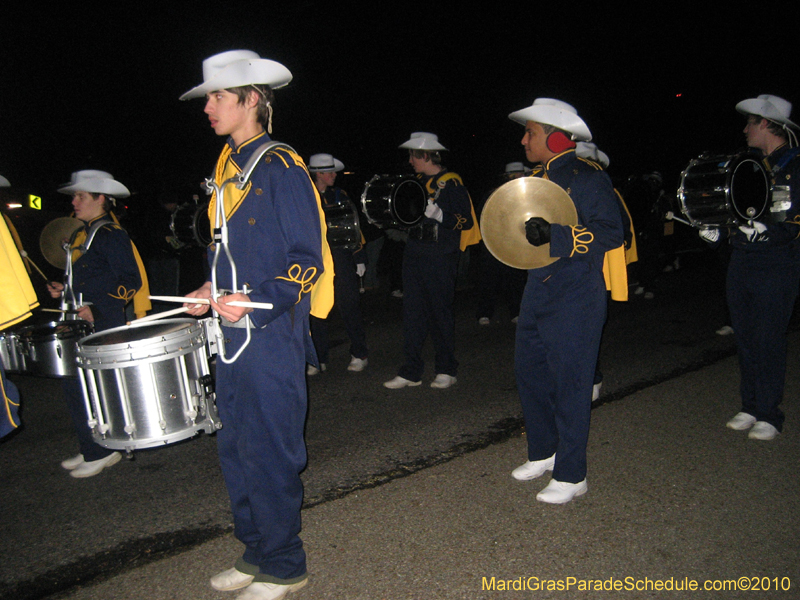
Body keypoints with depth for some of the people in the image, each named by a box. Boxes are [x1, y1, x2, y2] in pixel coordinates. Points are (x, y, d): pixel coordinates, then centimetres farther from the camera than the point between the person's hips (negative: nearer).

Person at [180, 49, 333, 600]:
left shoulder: (281, 169, -11)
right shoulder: (229, 169, 14)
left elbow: (307, 262, -14)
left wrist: (255, 301, -23)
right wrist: (213, 290, 9)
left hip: (273, 335, -9)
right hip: (234, 333, 9)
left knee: (269, 453, 1)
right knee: (235, 449, 15)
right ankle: (256, 553, 32)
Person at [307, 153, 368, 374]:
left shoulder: (340, 195, 9)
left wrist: (359, 258, 4)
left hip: (340, 258, 0)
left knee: (349, 306, 1)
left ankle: (359, 355, 14)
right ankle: (319, 359, 15)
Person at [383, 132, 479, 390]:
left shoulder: (451, 183, -8)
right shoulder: (418, 182, 15)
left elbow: (466, 221, -14)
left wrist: (437, 213, -24)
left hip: (439, 259, -7)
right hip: (413, 255, 7)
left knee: (440, 313, 2)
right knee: (412, 313, 7)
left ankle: (446, 370, 17)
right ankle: (412, 371, 14)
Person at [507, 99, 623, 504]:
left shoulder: (587, 177, -10)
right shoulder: (538, 179, 15)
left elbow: (612, 232, -17)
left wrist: (555, 235, -26)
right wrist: (523, 228, 8)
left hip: (575, 299, -9)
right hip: (538, 294, 9)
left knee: (569, 383, -2)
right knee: (529, 371, 14)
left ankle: (571, 476, 11)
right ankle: (543, 453, 32)